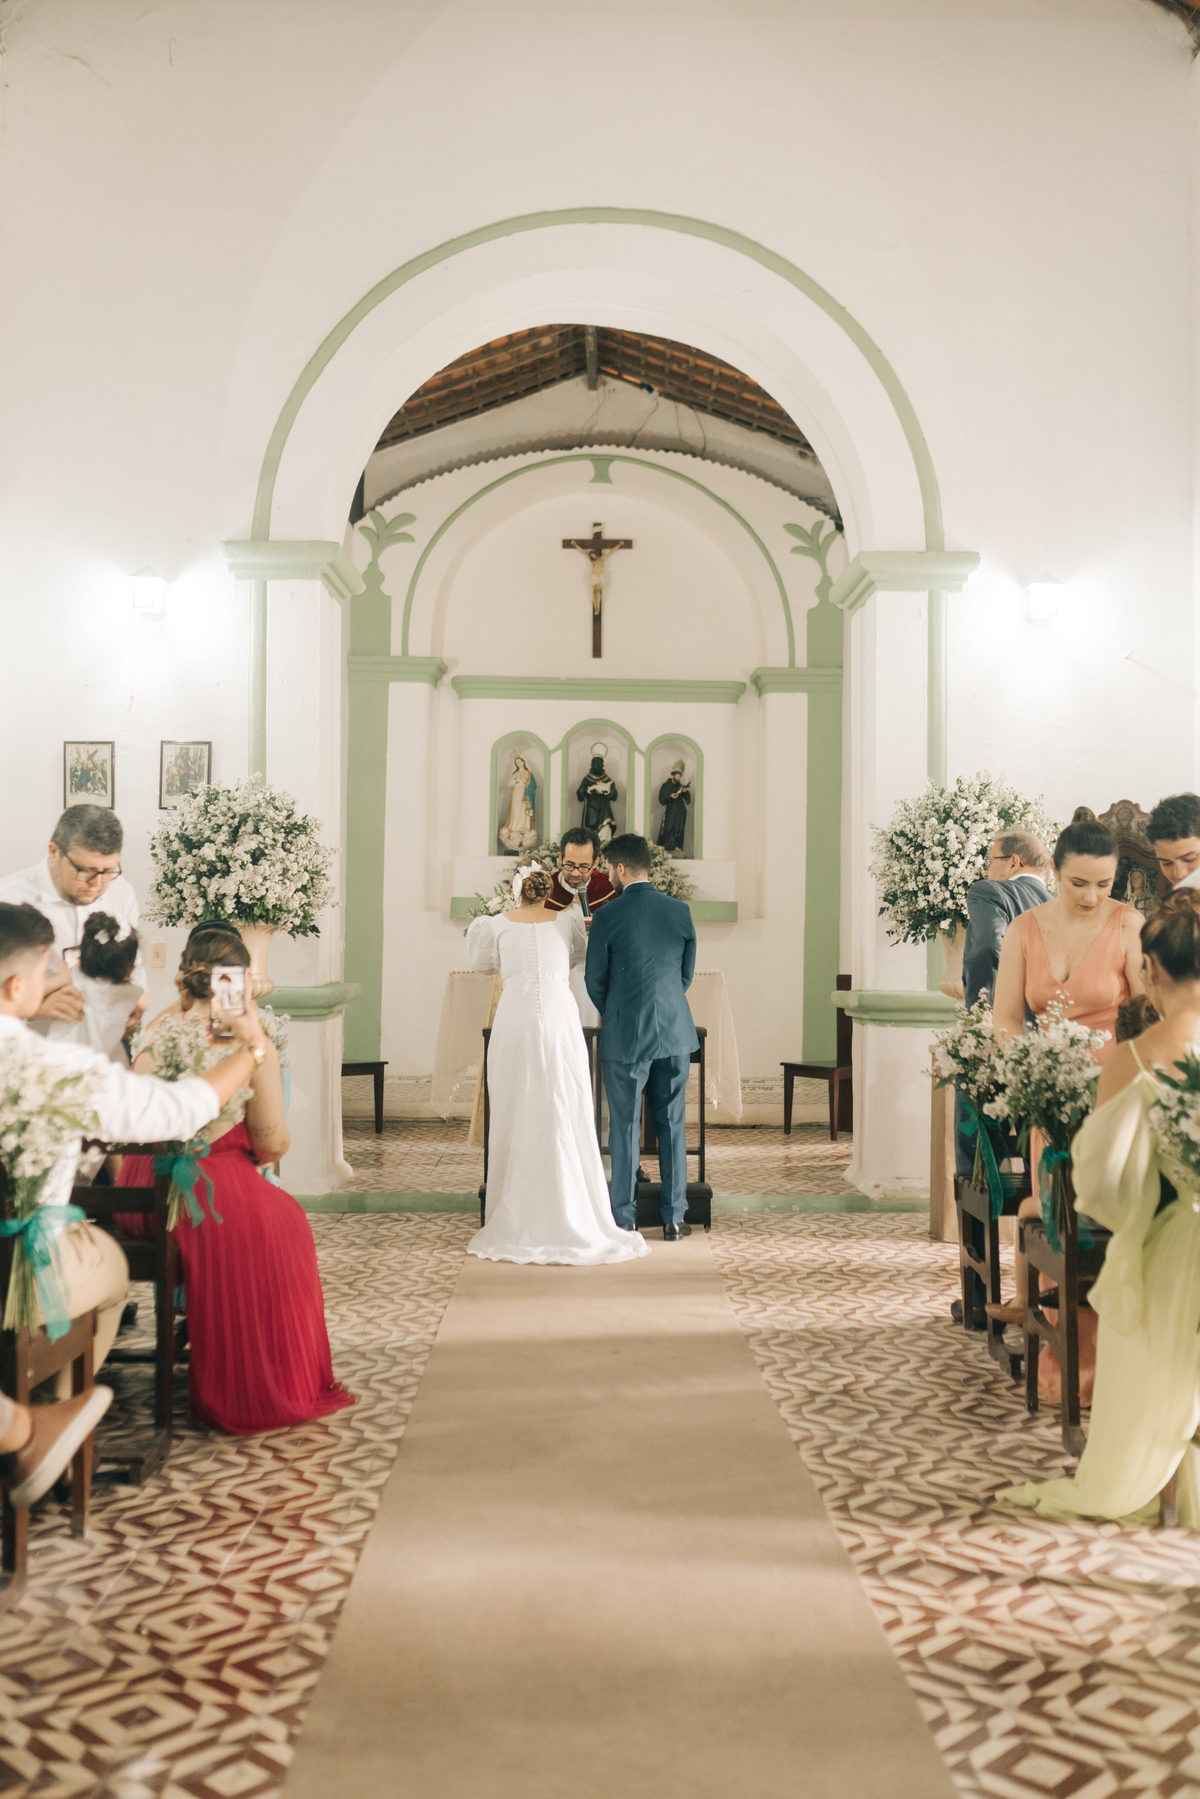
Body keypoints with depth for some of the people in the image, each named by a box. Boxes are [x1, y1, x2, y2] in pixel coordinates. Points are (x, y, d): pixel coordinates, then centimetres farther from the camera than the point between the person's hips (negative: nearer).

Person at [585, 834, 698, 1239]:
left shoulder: (607, 918, -10)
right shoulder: (680, 911, 0)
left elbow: (595, 982, -2)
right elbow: (687, 973, 9)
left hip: (625, 1036, -3)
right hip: (675, 1033, 3)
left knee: (625, 1128, 6)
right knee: (672, 1125, 11)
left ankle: (624, 1218, 12)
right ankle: (674, 1217, 14)